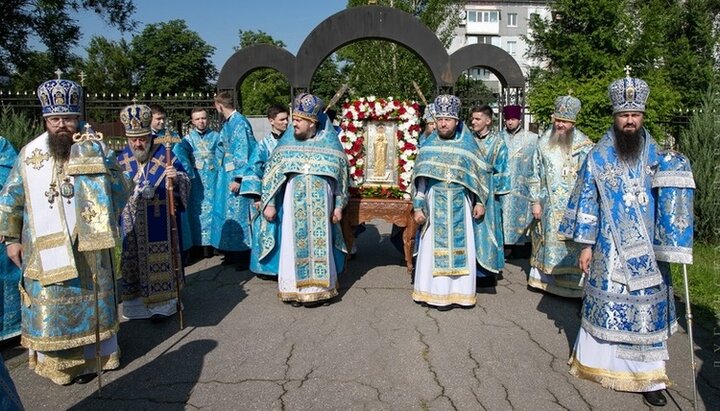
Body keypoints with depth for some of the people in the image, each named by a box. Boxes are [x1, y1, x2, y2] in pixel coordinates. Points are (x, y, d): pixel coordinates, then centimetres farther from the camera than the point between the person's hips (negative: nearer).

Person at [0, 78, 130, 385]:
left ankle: (89, 355, 27)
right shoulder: (30, 153, 2)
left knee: (88, 301, 11)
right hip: (44, 249, 1)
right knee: (49, 304, 8)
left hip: (87, 245, -1)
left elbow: (120, 190, -4)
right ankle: (54, 360, 23)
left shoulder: (95, 148, -1)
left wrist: (103, 161, -15)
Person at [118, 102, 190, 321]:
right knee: (132, 262, 10)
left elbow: (185, 182, -6)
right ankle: (136, 302, 23)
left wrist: (177, 177, -26)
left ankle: (161, 303, 14)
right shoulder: (122, 159, 3)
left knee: (159, 261, 3)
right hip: (132, 225, 3)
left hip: (159, 224, -3)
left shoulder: (165, 155, -6)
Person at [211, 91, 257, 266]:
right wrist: (223, 172, 24)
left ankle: (243, 256, 8)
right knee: (228, 211, 13)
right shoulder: (228, 123, 10)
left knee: (238, 213, -2)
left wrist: (237, 178, -22)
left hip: (236, 176, -9)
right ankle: (233, 253, 23)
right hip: (227, 174, 9)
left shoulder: (239, 122, -16)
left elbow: (242, 153, -20)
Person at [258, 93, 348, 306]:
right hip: (293, 205, 1)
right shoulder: (287, 141, 1)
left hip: (320, 205, -1)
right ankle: (295, 289, 14)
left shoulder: (330, 142, -1)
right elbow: (271, 172, 2)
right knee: (293, 245, 3)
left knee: (320, 244, 5)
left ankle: (319, 288, 18)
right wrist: (270, 203, -3)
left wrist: (339, 206, 0)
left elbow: (341, 175, 2)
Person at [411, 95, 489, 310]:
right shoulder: (428, 145, 2)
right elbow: (420, 178, 3)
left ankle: (458, 292, 16)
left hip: (460, 206, 0)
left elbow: (480, 173, 5)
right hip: (435, 205, 0)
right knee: (435, 247, 3)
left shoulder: (467, 143, 0)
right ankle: (437, 292, 12)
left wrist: (480, 202, 2)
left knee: (460, 246, 5)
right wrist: (418, 207, -2)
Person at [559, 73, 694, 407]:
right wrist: (585, 245, -4)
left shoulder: (656, 154, 3)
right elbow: (586, 202, -2)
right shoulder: (598, 156, -3)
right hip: (610, 249, -2)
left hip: (647, 250, 2)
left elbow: (671, 197, 7)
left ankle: (646, 375, 18)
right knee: (605, 304, 8)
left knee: (647, 307, 7)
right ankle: (598, 360, 27)